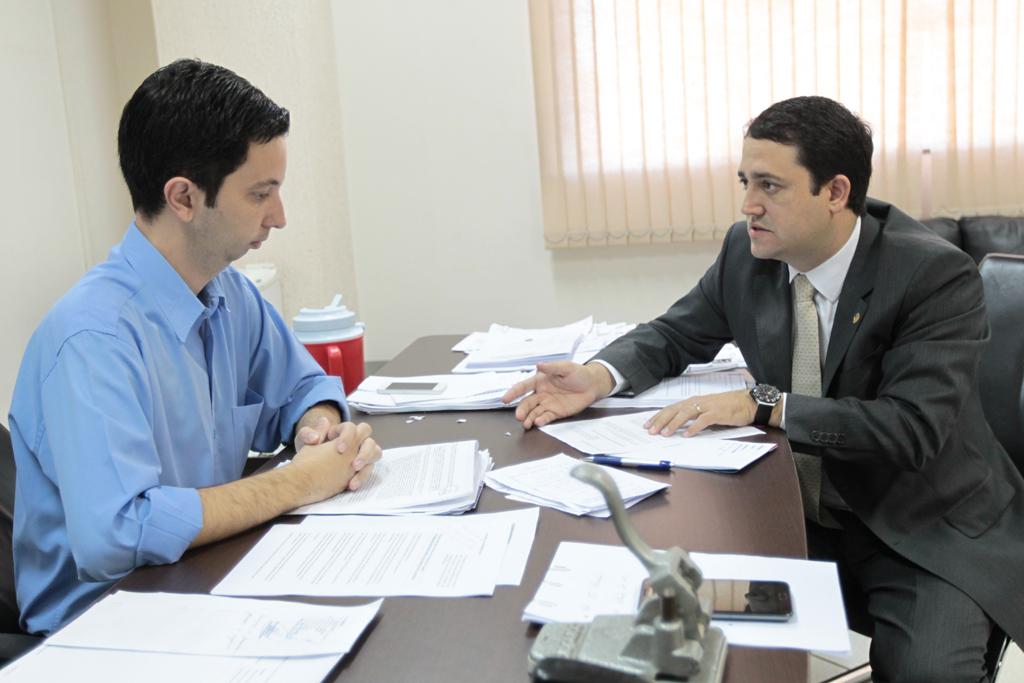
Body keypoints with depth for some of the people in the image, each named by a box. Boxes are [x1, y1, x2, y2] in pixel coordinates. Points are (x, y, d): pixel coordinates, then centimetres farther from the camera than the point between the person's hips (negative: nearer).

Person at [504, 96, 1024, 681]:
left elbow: (911, 426, -26)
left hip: (927, 530, -3)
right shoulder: (747, 251, -4)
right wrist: (598, 377, -12)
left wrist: (761, 406, -31)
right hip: (795, 513, 4)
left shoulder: (938, 275, -18)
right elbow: (677, 334, 9)